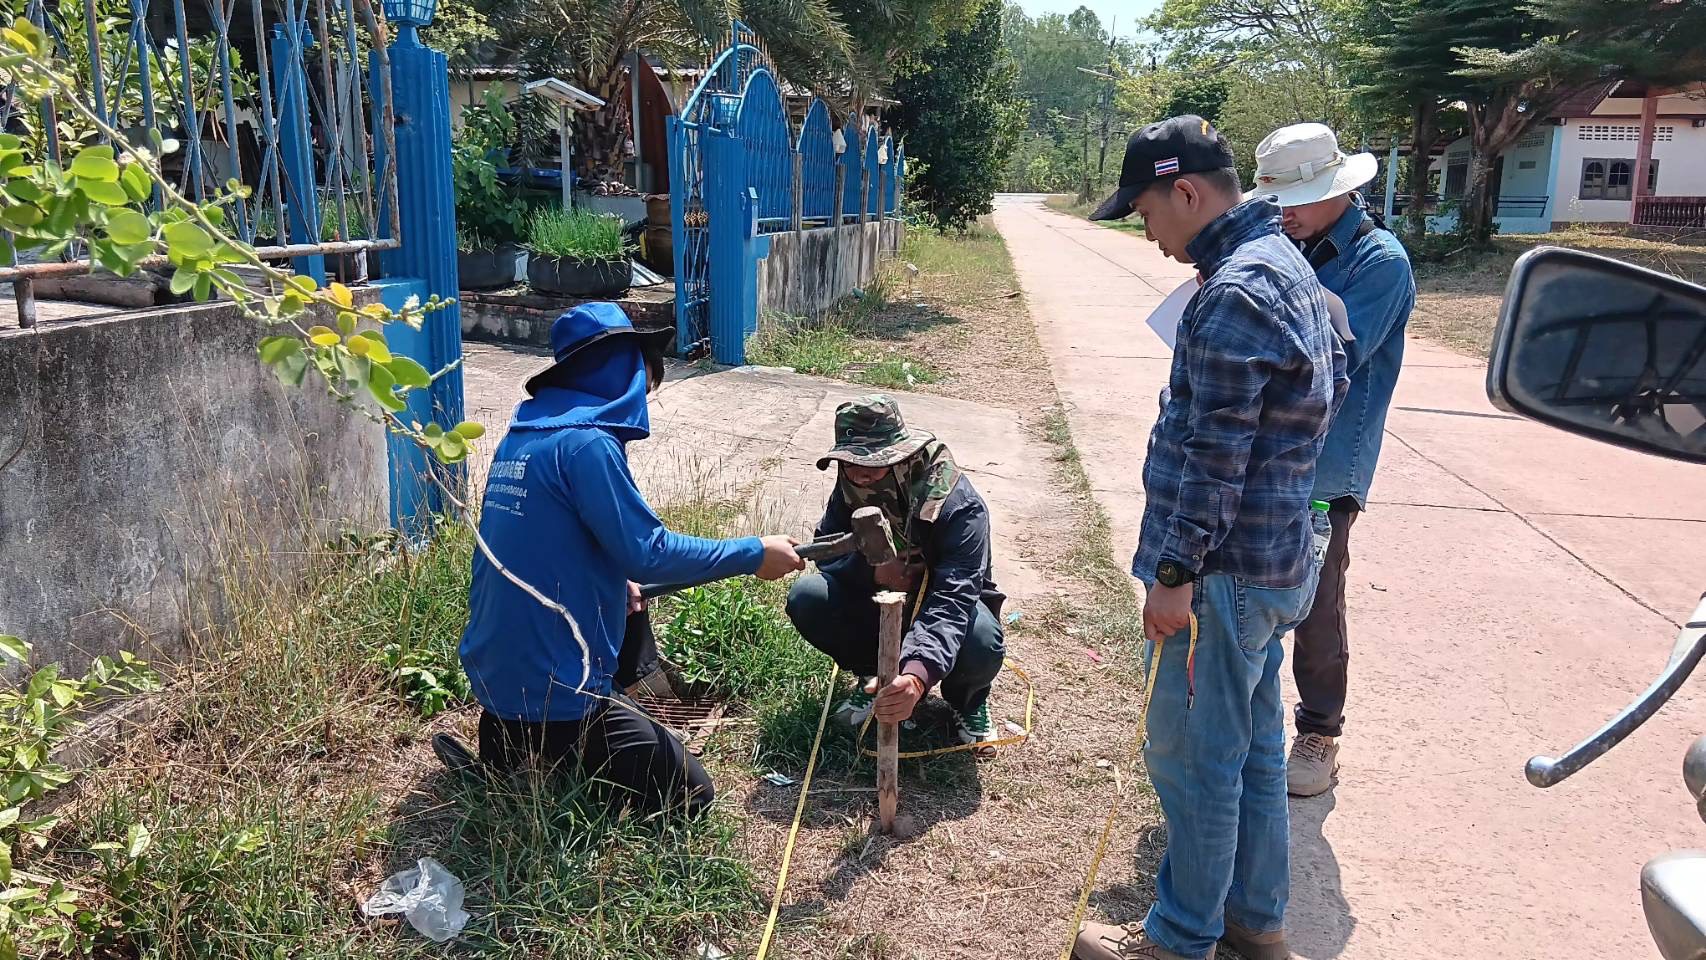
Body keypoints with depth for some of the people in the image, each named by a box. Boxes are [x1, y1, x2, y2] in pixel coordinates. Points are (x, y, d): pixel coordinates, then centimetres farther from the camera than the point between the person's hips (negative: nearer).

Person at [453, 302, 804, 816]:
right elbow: (646, 553, -21)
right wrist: (753, 553, -12)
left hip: (495, 671, 9)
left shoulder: (522, 434, 9)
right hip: (552, 689, -9)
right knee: (689, 795, 1)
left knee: (630, 604, 31)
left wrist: (617, 578, 10)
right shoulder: (585, 442, -19)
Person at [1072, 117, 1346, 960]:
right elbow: (1334, 381, 21)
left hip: (1223, 573, -10)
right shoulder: (1285, 266, 13)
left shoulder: (1235, 294, -20)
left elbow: (1215, 454, -23)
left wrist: (1174, 571, -18)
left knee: (1190, 756, 3)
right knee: (1253, 747, 19)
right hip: (1275, 561, 10)